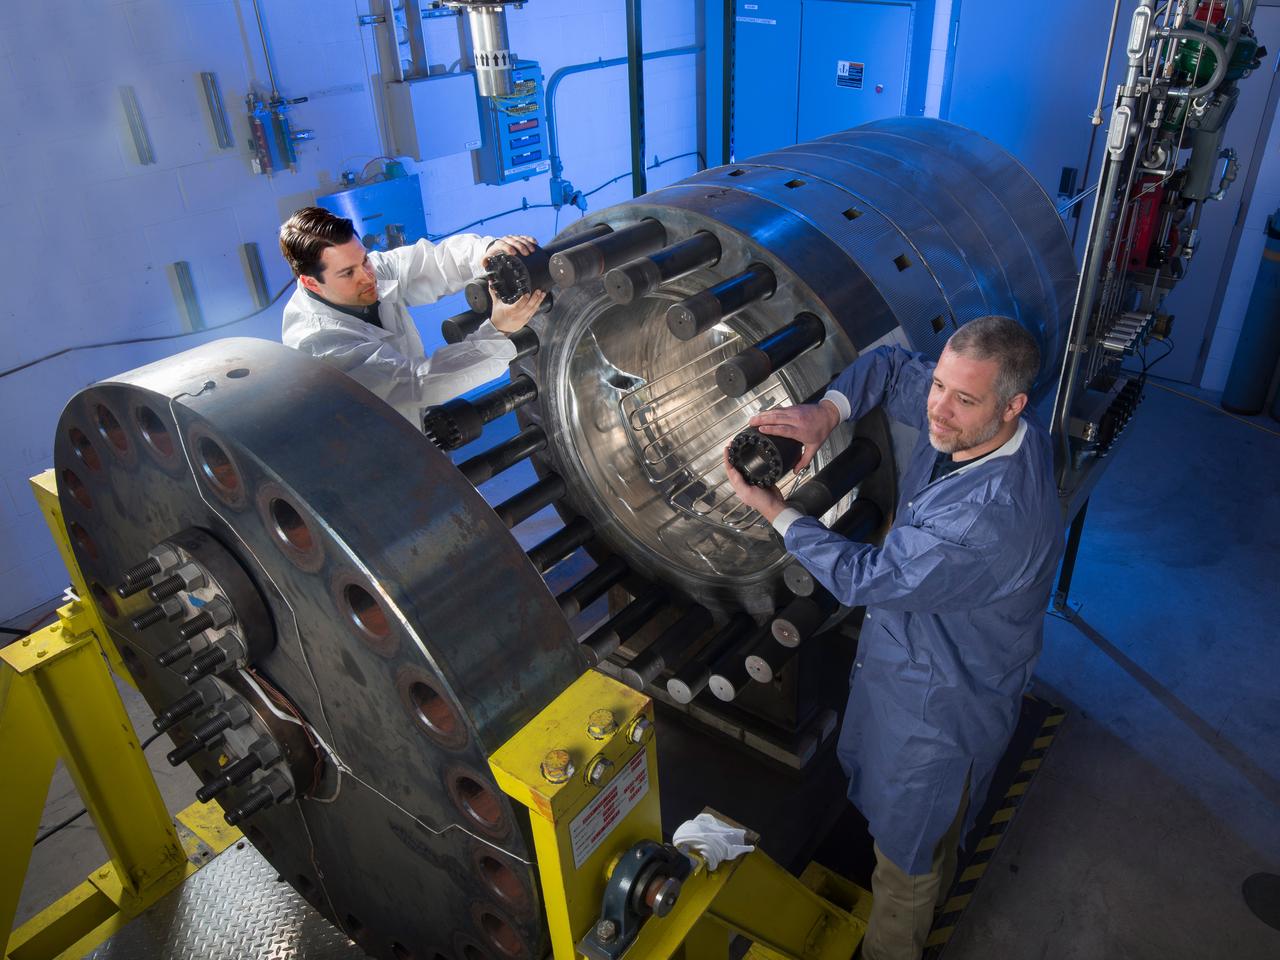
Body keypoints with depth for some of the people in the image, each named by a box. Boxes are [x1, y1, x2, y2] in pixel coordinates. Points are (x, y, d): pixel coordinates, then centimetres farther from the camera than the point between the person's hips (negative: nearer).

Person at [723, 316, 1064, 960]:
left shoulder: (993, 519, -41)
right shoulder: (970, 420, -15)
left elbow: (862, 579, -31)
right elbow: (890, 367, -1)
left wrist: (772, 509, -21)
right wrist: (826, 412, -21)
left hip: (940, 705, -9)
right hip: (926, 657, 9)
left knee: (906, 851, 18)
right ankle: (935, 886, 64)